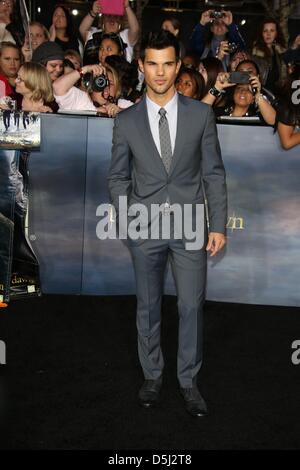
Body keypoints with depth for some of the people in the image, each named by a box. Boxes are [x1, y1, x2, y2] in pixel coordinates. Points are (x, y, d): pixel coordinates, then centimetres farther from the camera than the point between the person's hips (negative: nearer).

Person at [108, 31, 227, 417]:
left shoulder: (201, 114, 0)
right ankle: (152, 377, 29)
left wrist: (218, 225, -3)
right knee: (148, 308, 12)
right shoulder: (126, 120, 2)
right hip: (145, 228, 1)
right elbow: (118, 177, 7)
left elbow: (214, 173, 1)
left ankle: (188, 381, 21)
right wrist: (126, 220, -3)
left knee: (191, 306, 4)